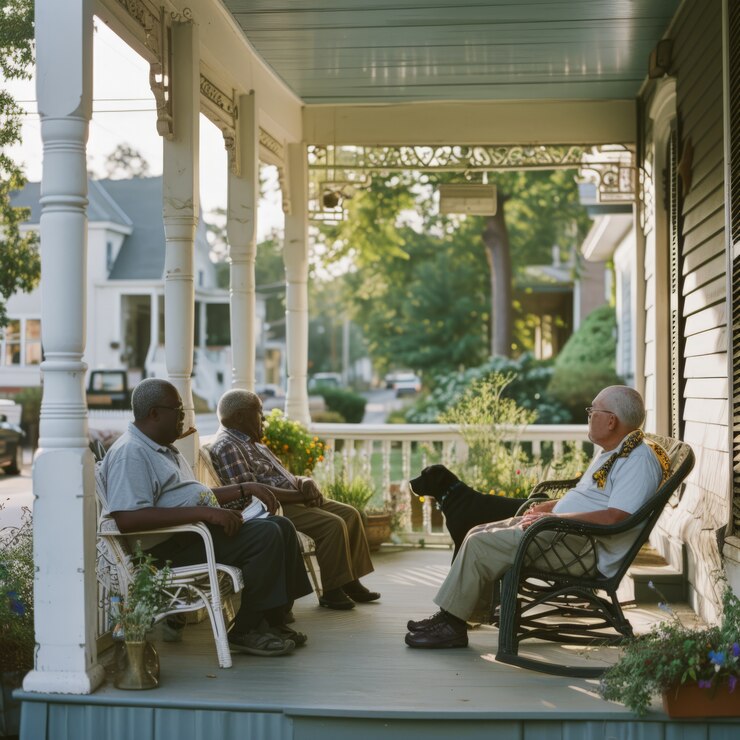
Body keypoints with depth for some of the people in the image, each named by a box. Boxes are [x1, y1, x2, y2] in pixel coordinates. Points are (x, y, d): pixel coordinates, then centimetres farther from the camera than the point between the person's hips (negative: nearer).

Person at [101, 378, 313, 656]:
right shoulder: (130, 453, -15)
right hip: (172, 548, -11)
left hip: (197, 530, 11)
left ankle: (274, 622, 9)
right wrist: (204, 512, -31)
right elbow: (127, 518, -29)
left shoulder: (164, 449, 20)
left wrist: (244, 490, 20)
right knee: (266, 535, -23)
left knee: (281, 526, 5)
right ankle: (244, 632, -14)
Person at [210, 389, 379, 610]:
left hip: (293, 500, 11)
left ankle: (351, 582, 6)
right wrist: (299, 496, -22)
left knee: (350, 514, 4)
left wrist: (305, 483, -1)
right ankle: (331, 592, -16)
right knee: (333, 524, -24)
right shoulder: (226, 447, -13)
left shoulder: (252, 443, 20)